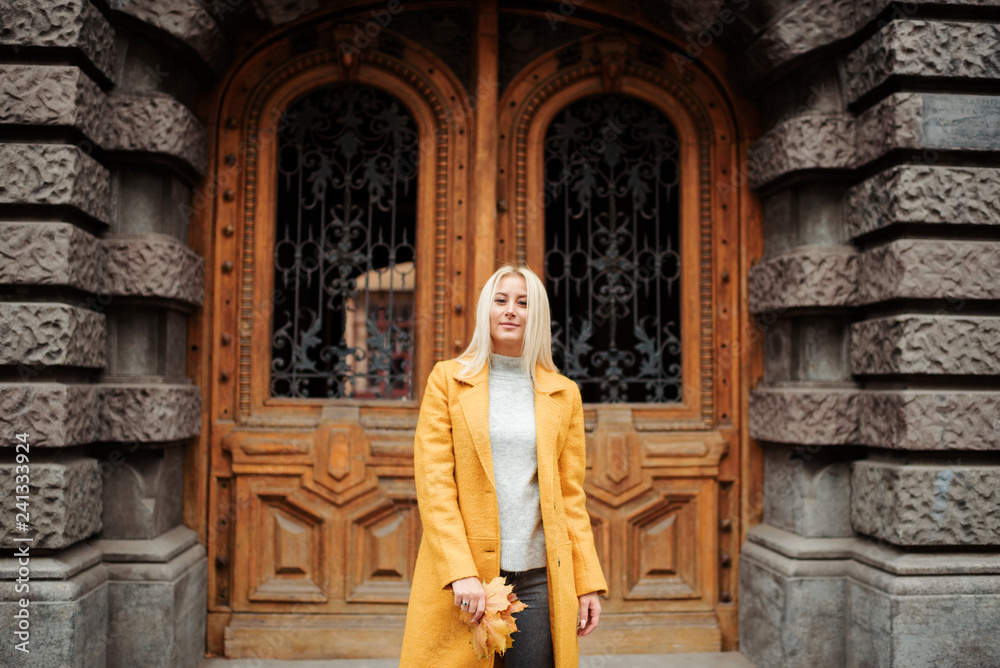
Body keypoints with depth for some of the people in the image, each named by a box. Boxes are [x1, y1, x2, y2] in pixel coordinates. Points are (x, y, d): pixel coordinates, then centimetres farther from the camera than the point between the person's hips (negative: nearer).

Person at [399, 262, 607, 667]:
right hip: (462, 575, -1)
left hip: (538, 579, 2)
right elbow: (432, 480, -3)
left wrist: (588, 582, 3)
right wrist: (460, 572, -12)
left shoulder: (564, 393, 10)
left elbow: (571, 494, 10)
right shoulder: (448, 378, 4)